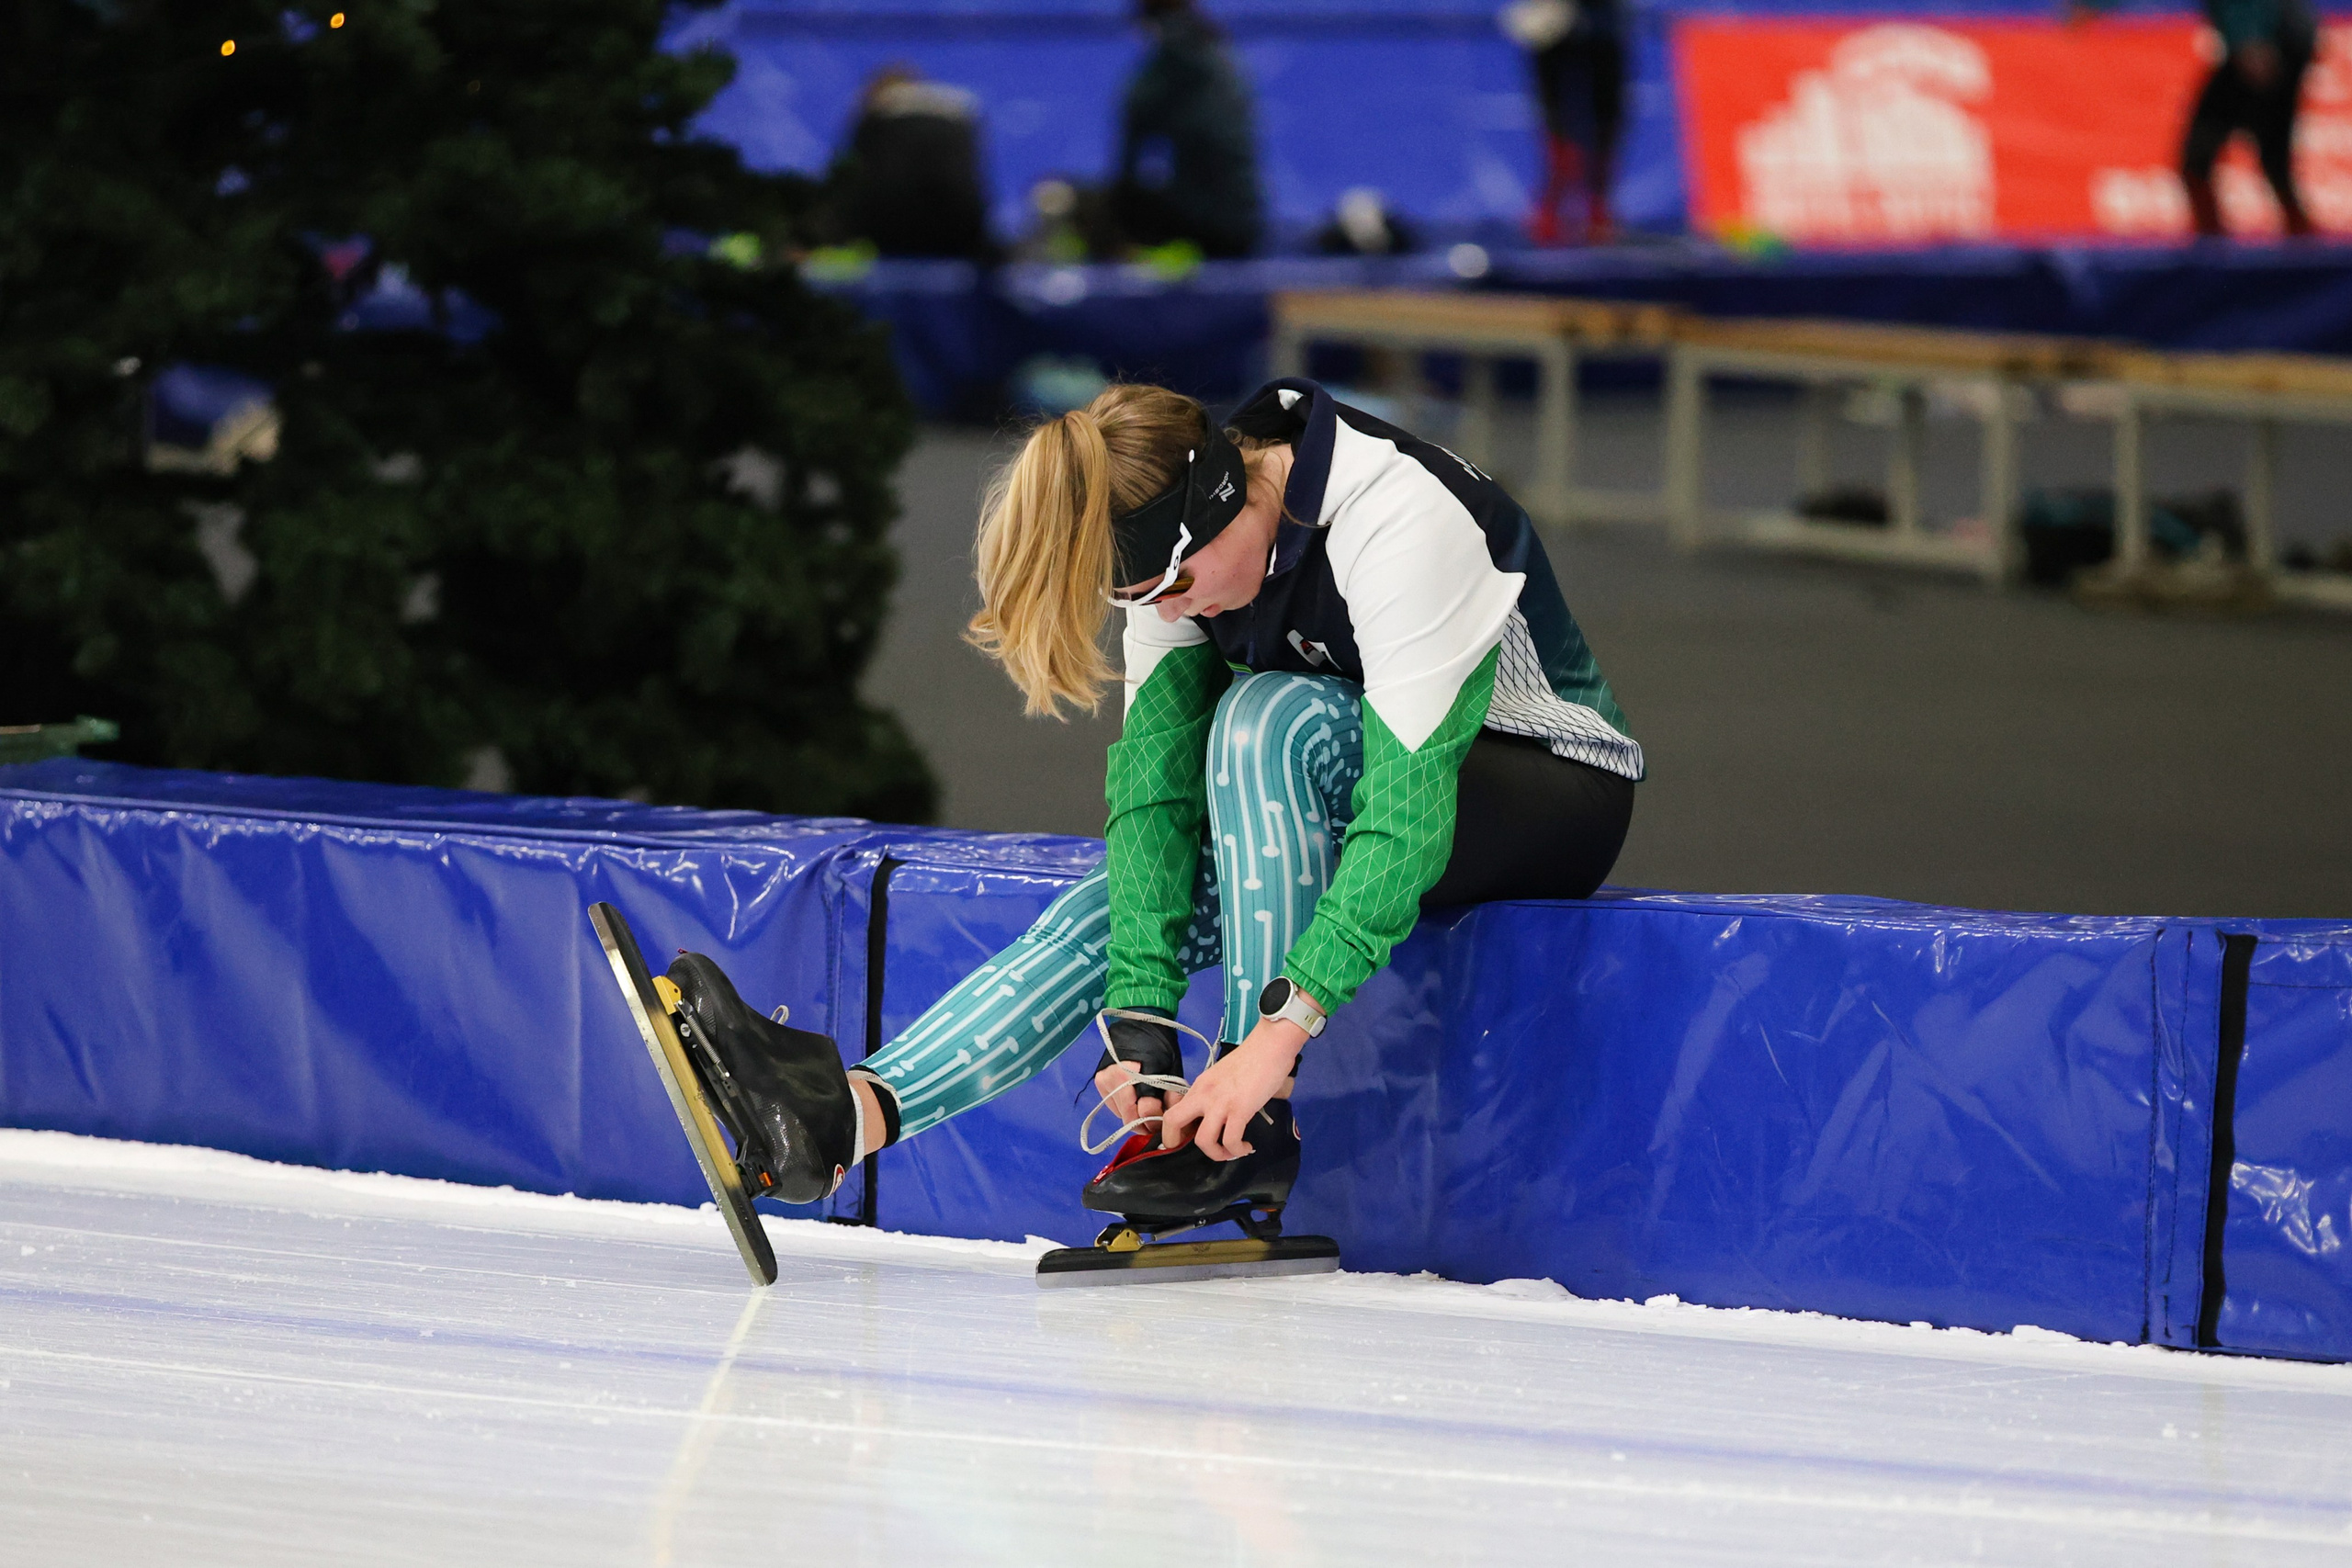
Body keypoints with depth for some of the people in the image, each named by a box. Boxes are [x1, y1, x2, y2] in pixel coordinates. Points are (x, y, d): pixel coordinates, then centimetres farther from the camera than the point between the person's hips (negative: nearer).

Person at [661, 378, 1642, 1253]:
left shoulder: (1400, 522, -32)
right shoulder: (1177, 535, -11)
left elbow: (1408, 816, -35)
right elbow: (1155, 778, -15)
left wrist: (1279, 1033, -41)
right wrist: (1140, 1015, -26)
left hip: (1549, 793, -7)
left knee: (1267, 716, -31)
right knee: (1123, 902, -16)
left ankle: (1254, 1127, -29)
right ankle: (854, 1110, -28)